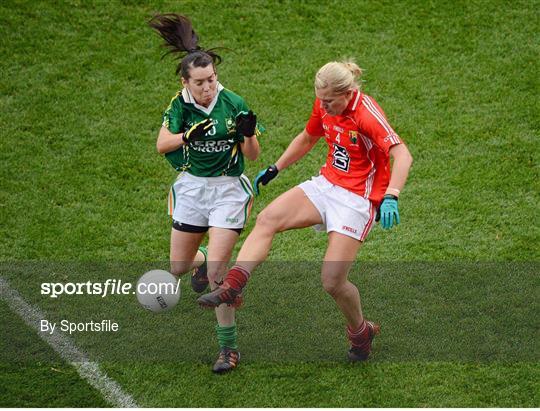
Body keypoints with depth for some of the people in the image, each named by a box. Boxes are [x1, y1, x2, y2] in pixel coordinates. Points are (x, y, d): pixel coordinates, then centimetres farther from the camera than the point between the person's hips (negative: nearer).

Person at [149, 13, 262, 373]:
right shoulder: (180, 104, -7)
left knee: (217, 269, -13)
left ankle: (229, 347, -3)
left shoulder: (234, 104, -13)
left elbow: (252, 155, -8)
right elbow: (161, 145, -11)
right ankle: (202, 261, 53)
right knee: (178, 266, 14)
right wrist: (187, 136, -29)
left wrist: (249, 134, -29)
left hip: (228, 189, -3)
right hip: (191, 187, 4)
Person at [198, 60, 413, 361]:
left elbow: (403, 155, -32)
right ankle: (232, 286, -25)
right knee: (267, 219, -17)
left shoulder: (367, 114, -23)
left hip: (357, 199, -7)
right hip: (325, 185, 7)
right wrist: (275, 169, 21)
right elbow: (307, 139, 21)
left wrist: (390, 198, -46)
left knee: (333, 282, -10)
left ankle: (360, 332, 19)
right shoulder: (324, 106, 0)